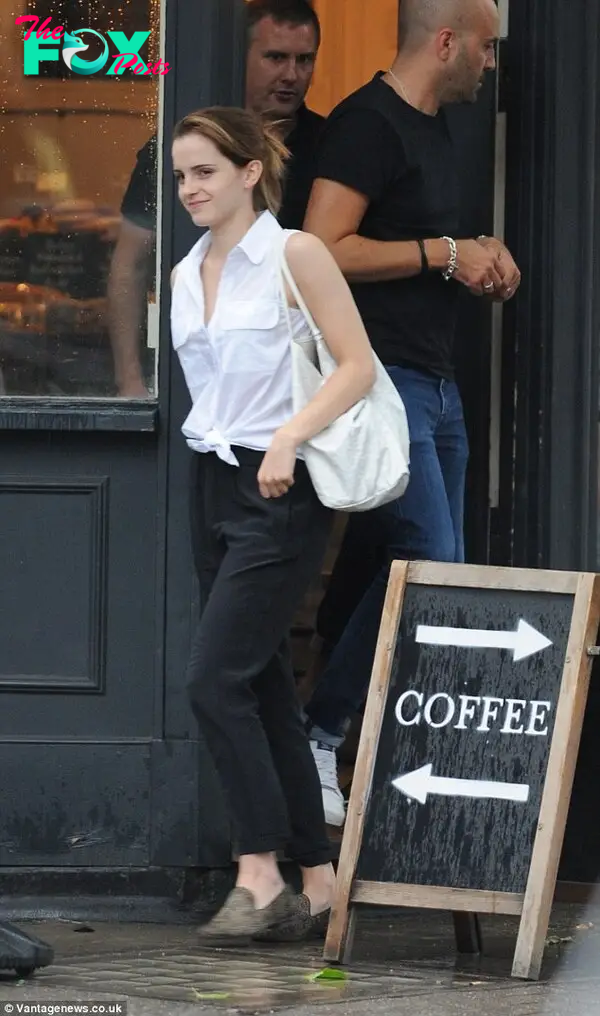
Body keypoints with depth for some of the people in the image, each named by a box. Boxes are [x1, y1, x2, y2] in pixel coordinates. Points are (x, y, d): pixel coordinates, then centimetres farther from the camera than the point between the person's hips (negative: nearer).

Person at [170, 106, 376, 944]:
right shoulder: (185, 276, 13)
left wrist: (288, 438, -20)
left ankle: (260, 876, -12)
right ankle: (317, 882, 12)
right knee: (264, 690, 7)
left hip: (279, 491, -8)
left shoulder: (296, 255, -8)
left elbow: (357, 365, -11)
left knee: (215, 679, -15)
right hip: (213, 487, 8)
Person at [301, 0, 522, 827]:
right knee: (429, 567, -13)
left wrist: (477, 262, 12)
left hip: (434, 379, 10)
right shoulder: (368, 124, -13)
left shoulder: (432, 125, 18)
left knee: (439, 571, 7)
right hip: (381, 377, -10)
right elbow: (324, 251, -21)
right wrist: (445, 254, -15)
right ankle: (317, 739, -6)